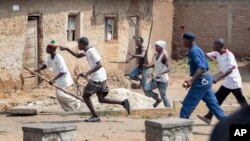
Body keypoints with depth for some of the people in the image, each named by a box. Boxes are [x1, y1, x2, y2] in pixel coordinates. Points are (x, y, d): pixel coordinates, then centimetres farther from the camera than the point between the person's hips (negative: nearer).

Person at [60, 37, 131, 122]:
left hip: (97, 79, -10)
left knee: (85, 96, 1)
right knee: (101, 100, 12)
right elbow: (77, 55, 30)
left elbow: (99, 65, -24)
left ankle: (95, 116, 3)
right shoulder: (87, 50, 13)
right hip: (102, 77, 10)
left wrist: (87, 73, -27)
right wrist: (66, 49, 24)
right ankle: (123, 103, 4)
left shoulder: (91, 51, -16)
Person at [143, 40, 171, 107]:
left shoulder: (164, 55, -19)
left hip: (163, 80, -8)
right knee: (146, 89, -2)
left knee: (163, 96, -1)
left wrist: (161, 74, -45)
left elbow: (168, 68, -29)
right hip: (156, 78, 8)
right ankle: (157, 99, 21)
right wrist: (148, 66, 4)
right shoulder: (156, 54, 6)